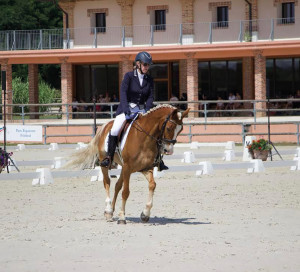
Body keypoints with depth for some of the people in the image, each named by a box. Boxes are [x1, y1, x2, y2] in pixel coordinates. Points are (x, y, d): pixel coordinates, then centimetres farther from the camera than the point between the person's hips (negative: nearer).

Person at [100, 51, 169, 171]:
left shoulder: (149, 80, 6)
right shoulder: (129, 76, -6)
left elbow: (150, 97, 1)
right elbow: (123, 92, -16)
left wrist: (147, 110, -18)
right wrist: (125, 108, -30)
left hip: (142, 110, 4)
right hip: (127, 108, -4)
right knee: (114, 130, -24)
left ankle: (158, 161, 3)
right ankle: (109, 157, -12)